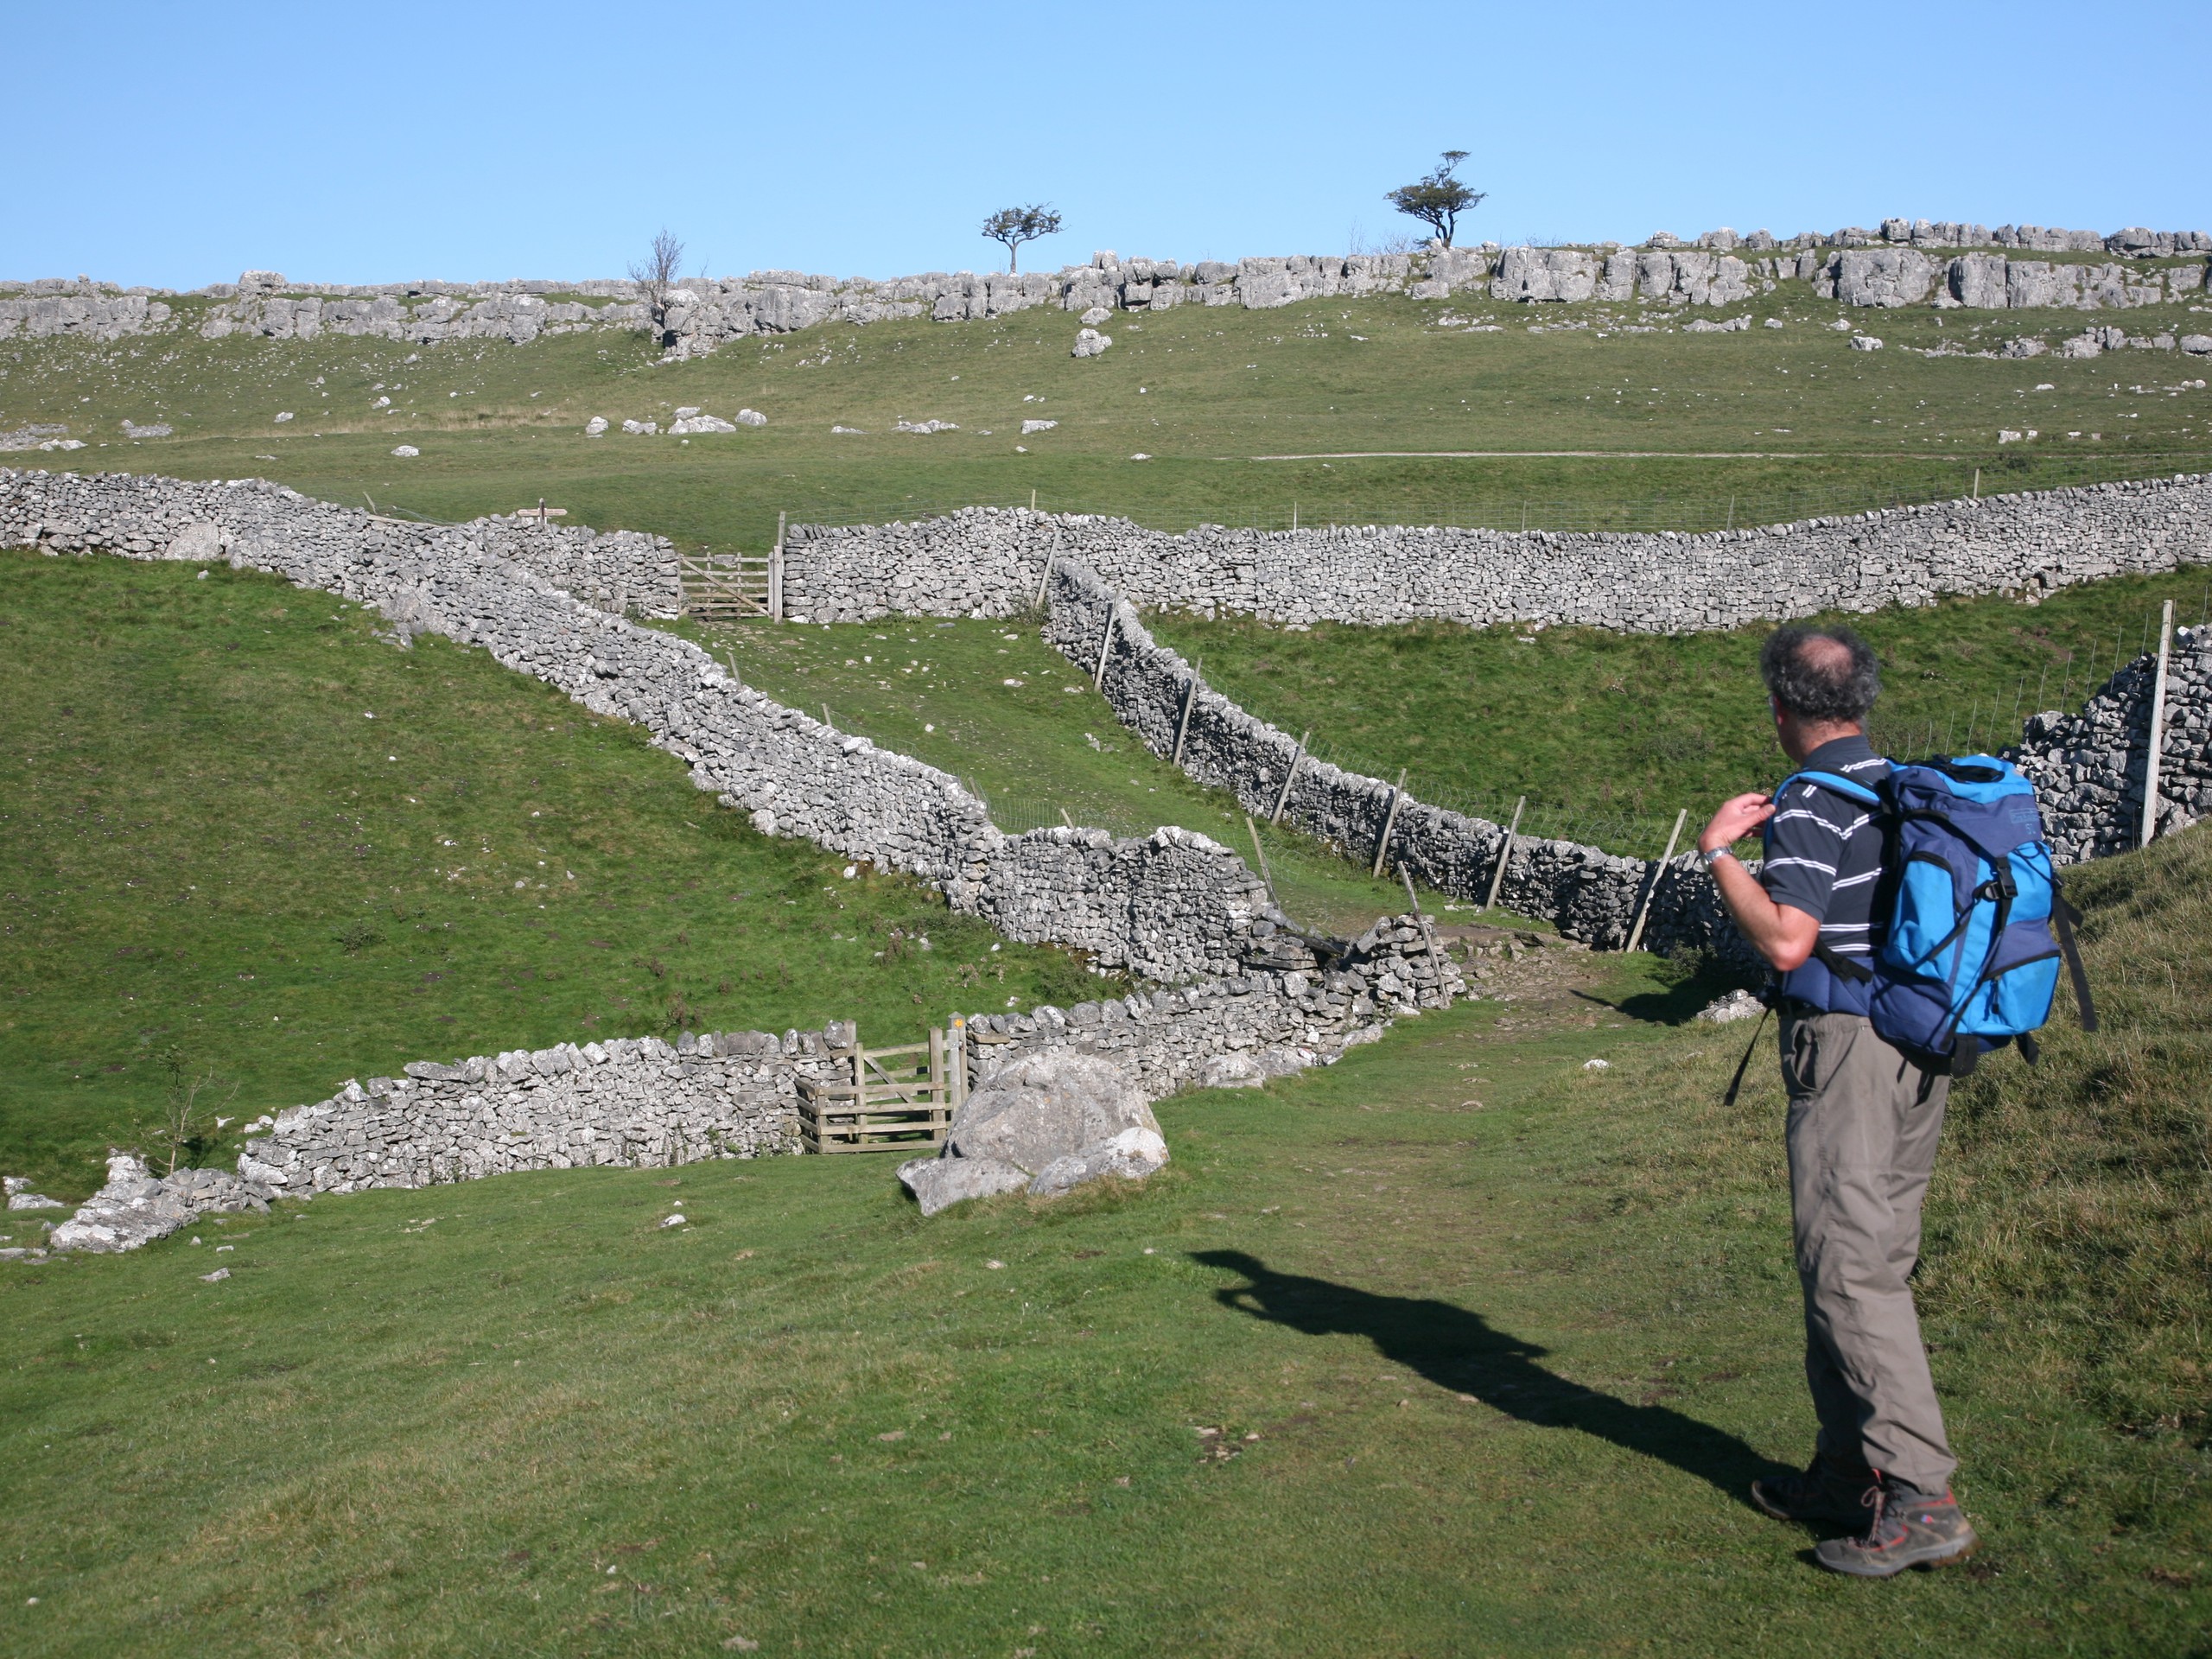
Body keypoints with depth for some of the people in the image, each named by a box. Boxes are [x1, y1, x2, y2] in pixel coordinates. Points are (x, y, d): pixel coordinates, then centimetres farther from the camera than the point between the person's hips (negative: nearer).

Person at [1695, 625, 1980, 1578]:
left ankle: (1920, 1499, -8)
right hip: (1922, 1045, 9)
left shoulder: (1811, 802, -14)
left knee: (1850, 1267, -6)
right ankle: (1851, 1473, 22)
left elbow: (1786, 942, -23)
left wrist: (1719, 851, -12)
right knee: (1875, 1259, 14)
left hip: (1845, 1045, -9)